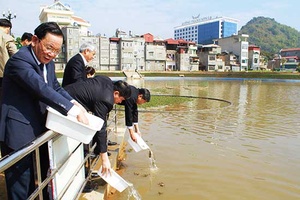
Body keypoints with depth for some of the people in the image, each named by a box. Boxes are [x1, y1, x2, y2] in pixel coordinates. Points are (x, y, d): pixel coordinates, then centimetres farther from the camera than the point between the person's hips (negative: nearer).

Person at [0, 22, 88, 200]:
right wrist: (73, 110, -31)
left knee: (41, 179, 23)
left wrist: (74, 103, -6)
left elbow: (55, 87, 13)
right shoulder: (19, 60, -21)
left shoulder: (48, 62, 7)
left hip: (39, 131, 8)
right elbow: (42, 90, -31)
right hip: (19, 134, -8)